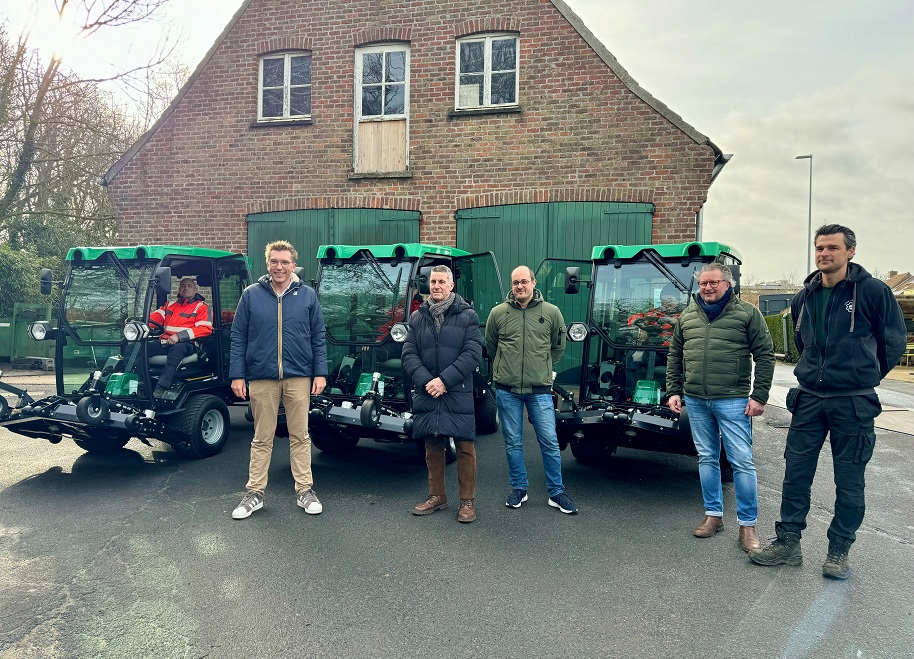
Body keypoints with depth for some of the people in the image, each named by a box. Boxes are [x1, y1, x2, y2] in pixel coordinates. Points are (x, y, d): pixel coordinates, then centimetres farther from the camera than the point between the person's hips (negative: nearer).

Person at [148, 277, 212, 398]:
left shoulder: (201, 307, 11)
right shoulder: (170, 305, 29)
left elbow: (205, 329, -5)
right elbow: (156, 317, 15)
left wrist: (179, 336, -16)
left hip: (187, 344, -5)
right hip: (165, 342, 6)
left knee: (177, 349, -40)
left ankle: (161, 389, -48)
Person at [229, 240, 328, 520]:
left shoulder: (307, 295, 5)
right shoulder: (251, 295, 3)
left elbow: (319, 337, 6)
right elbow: (238, 337, 4)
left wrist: (320, 373, -1)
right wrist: (237, 375, -2)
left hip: (299, 378, 0)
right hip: (261, 379, 0)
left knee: (300, 436, 7)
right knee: (262, 438, 9)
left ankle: (305, 490, 18)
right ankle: (255, 493, 20)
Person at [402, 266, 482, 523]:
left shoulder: (467, 316, -1)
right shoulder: (417, 318, 9)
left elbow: (473, 354, -8)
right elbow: (409, 354, 4)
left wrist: (444, 380, -15)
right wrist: (425, 381, -12)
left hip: (458, 395, -3)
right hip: (426, 394, 3)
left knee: (464, 448, 1)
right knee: (432, 446, 12)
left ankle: (467, 500, 14)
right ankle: (436, 496, 26)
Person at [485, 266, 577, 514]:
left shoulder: (551, 312, 0)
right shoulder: (498, 313, -1)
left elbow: (558, 346, 14)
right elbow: (490, 346, 14)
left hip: (539, 389, 0)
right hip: (507, 390, 1)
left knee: (549, 441, 2)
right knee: (513, 443, 9)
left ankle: (557, 493, 16)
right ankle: (519, 489, 25)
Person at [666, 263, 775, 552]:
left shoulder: (747, 314, -1)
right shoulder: (687, 316, 11)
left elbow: (765, 356, -2)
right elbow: (674, 356, 16)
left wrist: (759, 396, -7)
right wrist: (673, 391, 9)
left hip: (732, 401, -4)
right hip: (695, 401, 4)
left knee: (742, 462, -2)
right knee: (707, 458, 12)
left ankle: (747, 524, 9)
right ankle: (713, 514, 25)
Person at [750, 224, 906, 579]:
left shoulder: (872, 290, -7)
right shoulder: (804, 297, 8)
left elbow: (894, 339, 3)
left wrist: (864, 373, 10)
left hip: (853, 403, -4)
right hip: (809, 398, 4)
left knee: (849, 480, 6)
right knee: (796, 472, 7)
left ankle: (839, 551, 21)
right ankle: (788, 542, 18)